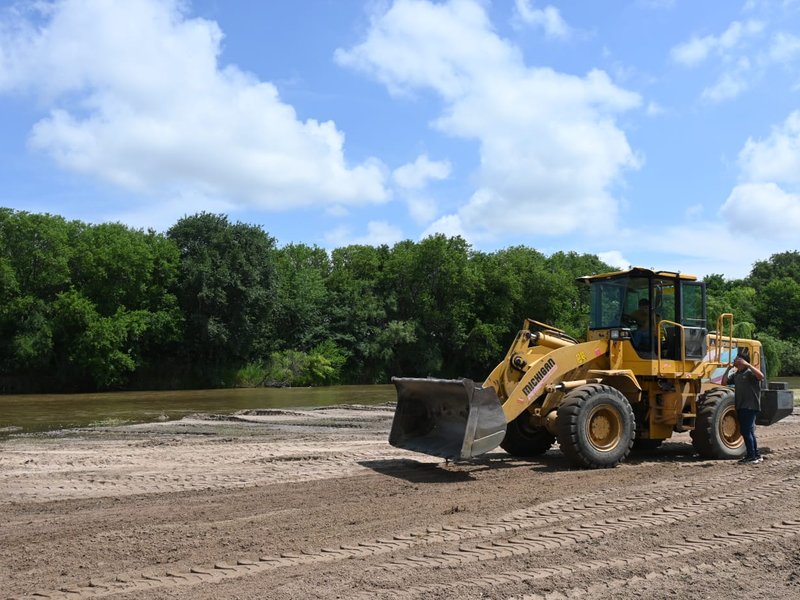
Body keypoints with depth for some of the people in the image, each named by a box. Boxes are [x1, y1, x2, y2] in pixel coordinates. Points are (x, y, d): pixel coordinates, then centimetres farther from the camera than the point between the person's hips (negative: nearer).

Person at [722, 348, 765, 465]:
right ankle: (756, 455, 24)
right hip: (740, 407, 9)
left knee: (746, 431, -9)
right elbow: (724, 382, 13)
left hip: (750, 407, -9)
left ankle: (752, 456, -4)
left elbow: (761, 376, -28)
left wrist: (747, 364, -27)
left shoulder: (750, 372, -9)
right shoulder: (736, 375, 15)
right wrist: (728, 368, 9)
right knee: (749, 432, 15)